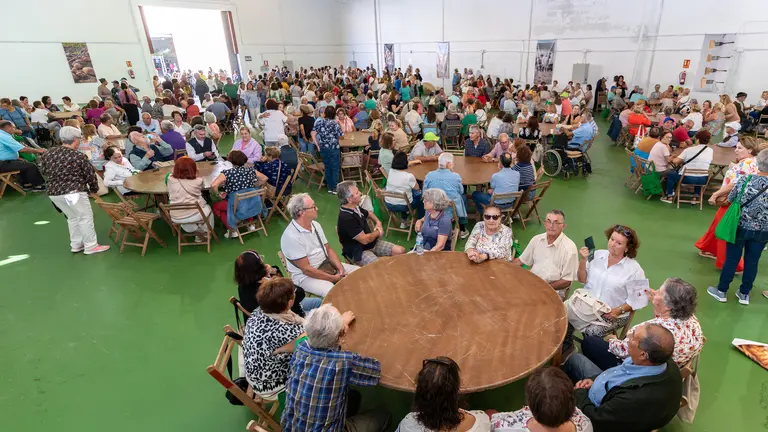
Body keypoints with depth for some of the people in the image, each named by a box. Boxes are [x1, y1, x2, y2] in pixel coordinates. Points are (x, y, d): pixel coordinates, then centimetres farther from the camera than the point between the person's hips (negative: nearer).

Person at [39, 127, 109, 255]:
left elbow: (44, 171, 16)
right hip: (73, 192, -7)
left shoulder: (47, 154, 4)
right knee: (85, 217, 6)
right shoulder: (78, 156, -14)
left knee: (72, 217, 20)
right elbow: (90, 174, -6)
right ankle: (91, 246, 11)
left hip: (53, 192, 7)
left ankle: (76, 245, 28)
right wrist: (94, 189, 10)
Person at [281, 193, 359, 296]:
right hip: (306, 276, -8)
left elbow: (328, 249, 8)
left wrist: (340, 268, -8)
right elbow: (306, 269, -21)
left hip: (327, 265, 8)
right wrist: (333, 278, -18)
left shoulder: (315, 225, 2)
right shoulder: (291, 236, -23)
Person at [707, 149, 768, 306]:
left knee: (731, 259, 10)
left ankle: (721, 291, 20)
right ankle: (744, 293, 26)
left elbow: (730, 199, -3)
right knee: (752, 261, 14)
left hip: (740, 227, -2)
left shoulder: (745, 179, -15)